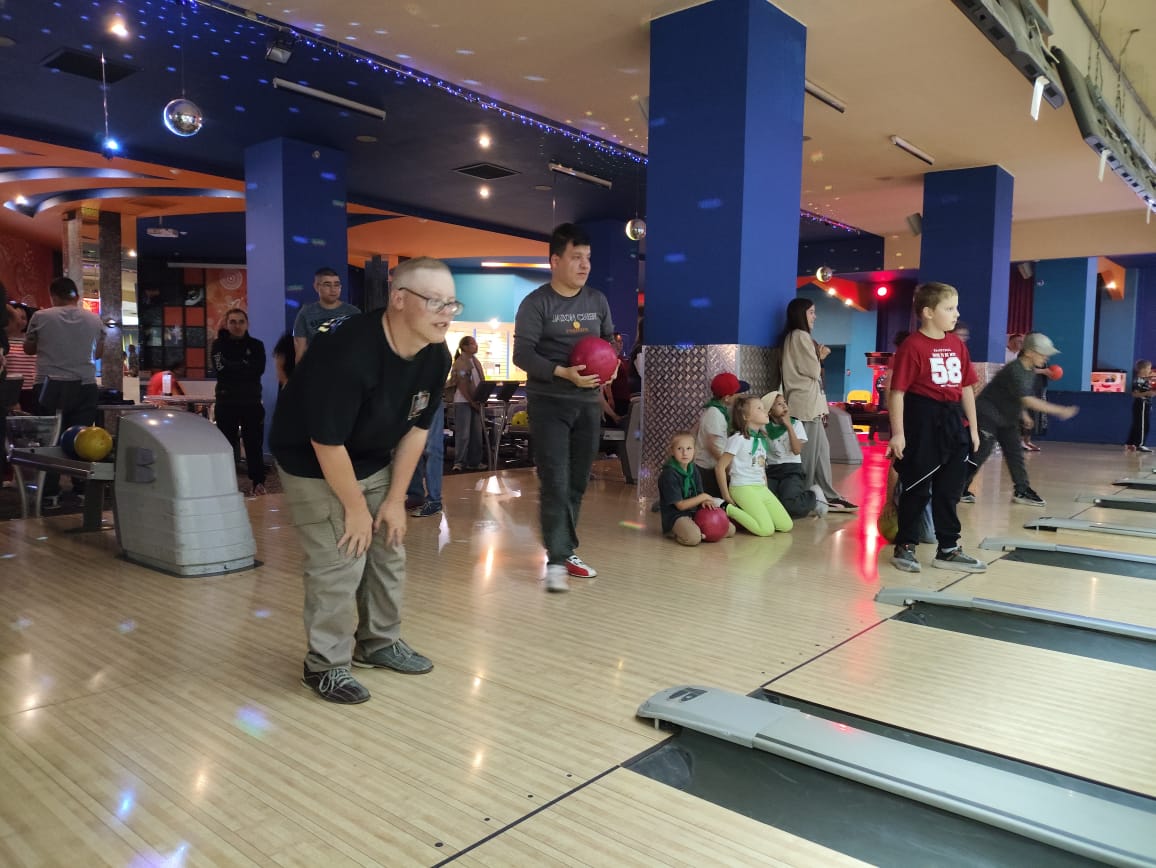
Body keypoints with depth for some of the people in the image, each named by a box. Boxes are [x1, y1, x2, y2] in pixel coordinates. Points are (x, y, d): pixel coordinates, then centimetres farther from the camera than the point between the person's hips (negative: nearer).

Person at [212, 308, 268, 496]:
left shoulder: (256, 345, 7)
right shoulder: (219, 344, 5)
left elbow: (259, 369, -10)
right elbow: (221, 368, -12)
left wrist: (232, 367, -11)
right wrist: (245, 365, -11)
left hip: (252, 402, 1)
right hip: (226, 402, 0)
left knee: (254, 444, 3)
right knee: (226, 445, 3)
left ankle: (257, 483, 10)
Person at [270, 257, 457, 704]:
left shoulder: (436, 357, -13)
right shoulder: (347, 351, -34)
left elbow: (417, 428, -3)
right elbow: (327, 444, -28)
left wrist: (395, 499, -3)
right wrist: (356, 507, -18)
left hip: (373, 463, 7)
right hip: (314, 465, -7)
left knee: (388, 550, 11)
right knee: (340, 561, -9)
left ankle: (379, 642, 30)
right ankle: (326, 665, 9)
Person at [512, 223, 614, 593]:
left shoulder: (597, 301, 10)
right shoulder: (536, 303, -6)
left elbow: (609, 341, 18)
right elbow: (522, 354, -13)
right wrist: (564, 373, -24)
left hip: (588, 402, 5)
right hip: (548, 402, -5)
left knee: (578, 482, 10)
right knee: (555, 482, -10)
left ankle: (567, 552, 22)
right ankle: (557, 561, -6)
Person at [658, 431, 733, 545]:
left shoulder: (694, 470, 8)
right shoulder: (669, 474, -16)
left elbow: (699, 494, 10)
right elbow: (680, 505, -16)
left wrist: (705, 502, -15)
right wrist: (703, 497, -12)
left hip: (695, 512, 8)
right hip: (676, 516, -8)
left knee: (730, 530, 6)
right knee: (693, 538, -38)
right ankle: (674, 533, -6)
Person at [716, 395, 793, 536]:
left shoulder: (762, 439, 13)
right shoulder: (738, 438, -11)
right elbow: (720, 467, -14)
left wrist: (766, 490, 11)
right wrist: (726, 496, -12)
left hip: (761, 488, 8)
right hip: (742, 488, -8)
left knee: (786, 525, -1)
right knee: (766, 530, -18)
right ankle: (728, 510, -4)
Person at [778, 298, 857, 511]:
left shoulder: (795, 336, 20)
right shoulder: (800, 336, -11)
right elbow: (813, 371, -11)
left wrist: (818, 356, 8)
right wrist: (819, 358, 6)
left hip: (809, 402, 10)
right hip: (807, 403, -10)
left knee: (821, 449, 10)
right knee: (809, 453, -6)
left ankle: (828, 496, 14)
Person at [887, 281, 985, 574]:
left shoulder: (958, 345, 10)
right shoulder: (912, 346, -12)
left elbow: (967, 387, 15)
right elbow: (898, 391, -14)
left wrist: (973, 427, 15)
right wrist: (898, 433, -17)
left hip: (952, 422, 7)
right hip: (922, 422, -7)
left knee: (949, 490, 12)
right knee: (917, 489, 2)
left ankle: (948, 550, 23)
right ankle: (904, 547, 16)